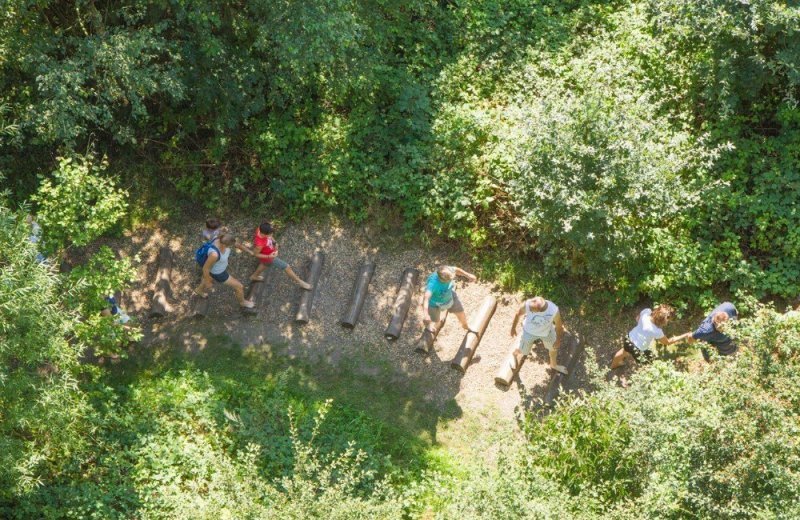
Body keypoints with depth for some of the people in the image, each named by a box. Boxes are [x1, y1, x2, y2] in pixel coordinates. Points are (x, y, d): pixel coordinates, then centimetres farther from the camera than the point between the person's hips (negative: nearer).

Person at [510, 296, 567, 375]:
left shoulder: (554, 310, -40)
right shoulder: (527, 305, -40)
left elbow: (559, 325, -18)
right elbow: (518, 314, -15)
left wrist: (558, 340, -2)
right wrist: (513, 328, 0)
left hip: (546, 332, 1)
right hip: (529, 332, -1)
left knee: (553, 348, 26)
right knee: (522, 351, 19)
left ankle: (554, 365, 59)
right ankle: (515, 354, 58)